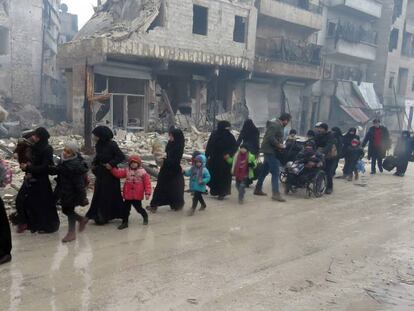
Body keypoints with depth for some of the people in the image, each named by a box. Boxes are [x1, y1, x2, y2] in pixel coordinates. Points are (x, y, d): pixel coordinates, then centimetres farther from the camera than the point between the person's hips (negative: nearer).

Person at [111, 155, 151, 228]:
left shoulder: (143, 172, -6)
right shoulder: (126, 171, 4)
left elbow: (147, 183, -8)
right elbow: (118, 173, -4)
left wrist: (147, 193, -12)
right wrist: (112, 168, -18)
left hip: (137, 196, -3)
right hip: (128, 195, 3)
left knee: (138, 208, 6)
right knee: (126, 208, 7)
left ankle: (145, 217, 36)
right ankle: (125, 222, 19)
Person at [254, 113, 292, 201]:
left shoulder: (279, 125, 16)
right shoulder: (275, 125, -16)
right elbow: (270, 138, -26)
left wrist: (280, 145, 3)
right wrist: (279, 145, -19)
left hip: (270, 151, 10)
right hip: (271, 151, -10)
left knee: (265, 170, 16)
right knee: (275, 172, -11)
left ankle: (258, 189, 26)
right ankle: (276, 194, -12)